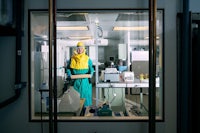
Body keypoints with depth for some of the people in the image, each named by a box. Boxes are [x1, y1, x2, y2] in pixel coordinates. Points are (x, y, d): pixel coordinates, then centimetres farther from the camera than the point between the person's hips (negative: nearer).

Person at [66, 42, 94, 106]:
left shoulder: (87, 58, 4)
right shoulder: (72, 58, 5)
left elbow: (91, 67, 9)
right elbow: (68, 67, 10)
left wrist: (91, 72, -9)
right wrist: (69, 73, -7)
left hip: (85, 80, 0)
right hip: (76, 80, 0)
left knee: (85, 93, 3)